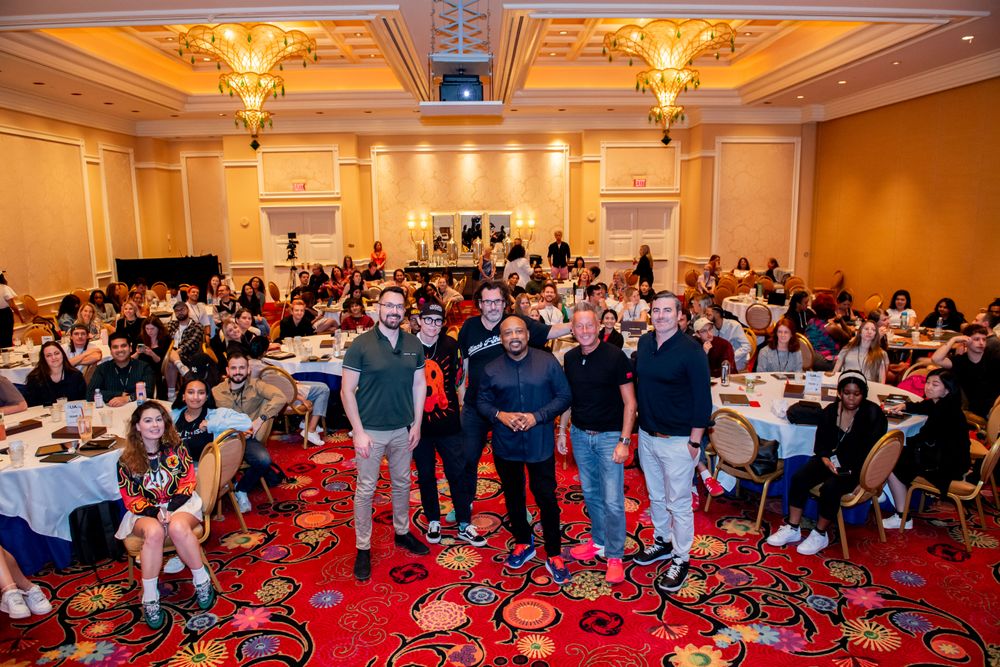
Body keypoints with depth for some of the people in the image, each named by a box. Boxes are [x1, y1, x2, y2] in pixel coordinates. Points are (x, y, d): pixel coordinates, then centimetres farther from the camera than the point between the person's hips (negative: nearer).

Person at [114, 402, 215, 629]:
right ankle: (150, 599, -26)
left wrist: (171, 509, -16)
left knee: (178, 527, -35)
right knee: (154, 532, -36)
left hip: (180, 504, 0)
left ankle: (202, 582, -19)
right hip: (145, 511, 0)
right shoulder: (127, 461, -1)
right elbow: (131, 500, -2)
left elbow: (188, 482, -1)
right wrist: (155, 512, -19)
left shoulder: (175, 449, 1)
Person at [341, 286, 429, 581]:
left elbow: (420, 384, 7)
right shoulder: (361, 345, -12)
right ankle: (363, 548, 21)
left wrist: (417, 424, 3)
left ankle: (402, 532, 38)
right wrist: (358, 432, -15)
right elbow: (347, 390, -11)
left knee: (402, 483, 19)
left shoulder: (414, 344, -1)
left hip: (403, 429, 4)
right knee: (365, 489, 7)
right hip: (371, 430, -4)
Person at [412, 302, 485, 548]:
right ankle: (433, 521, 30)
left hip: (448, 422, 1)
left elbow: (456, 379, 8)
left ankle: (465, 525, 19)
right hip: (419, 423, -1)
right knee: (426, 475, 13)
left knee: (457, 473, 6)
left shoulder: (450, 345, -3)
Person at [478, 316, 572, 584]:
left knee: (546, 498, 3)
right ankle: (523, 543, 38)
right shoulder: (491, 369, 0)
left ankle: (554, 554, 19)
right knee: (513, 497, 17)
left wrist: (537, 416, -17)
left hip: (540, 444, -2)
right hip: (506, 445, 3)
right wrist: (500, 415, -16)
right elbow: (482, 402, 3)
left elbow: (564, 396, -7)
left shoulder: (548, 362, -6)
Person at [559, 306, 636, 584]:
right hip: (580, 435, 5)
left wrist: (624, 441, -17)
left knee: (612, 500, -2)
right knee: (590, 493, 17)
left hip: (609, 435, -5)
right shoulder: (570, 358, 2)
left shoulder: (615, 357, -15)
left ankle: (614, 555, 13)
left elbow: (629, 402, -12)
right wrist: (562, 430, 10)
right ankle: (598, 541, 35)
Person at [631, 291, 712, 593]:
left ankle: (681, 559, 22)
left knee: (678, 502, 6)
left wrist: (695, 441, -14)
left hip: (677, 440, -6)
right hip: (647, 434, 6)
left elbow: (702, 399, -14)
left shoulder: (691, 350, -16)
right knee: (656, 496, 21)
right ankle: (662, 542, 41)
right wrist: (637, 425, 11)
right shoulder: (644, 342, 1)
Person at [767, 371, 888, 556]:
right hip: (832, 458, 5)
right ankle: (792, 529, -7)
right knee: (799, 478, -18)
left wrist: (850, 469, -23)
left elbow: (873, 450, -12)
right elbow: (821, 443, 8)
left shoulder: (873, 414, -10)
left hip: (857, 466, -5)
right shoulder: (830, 411, 3)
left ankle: (820, 535, -8)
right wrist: (825, 459, -13)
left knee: (830, 487, -30)